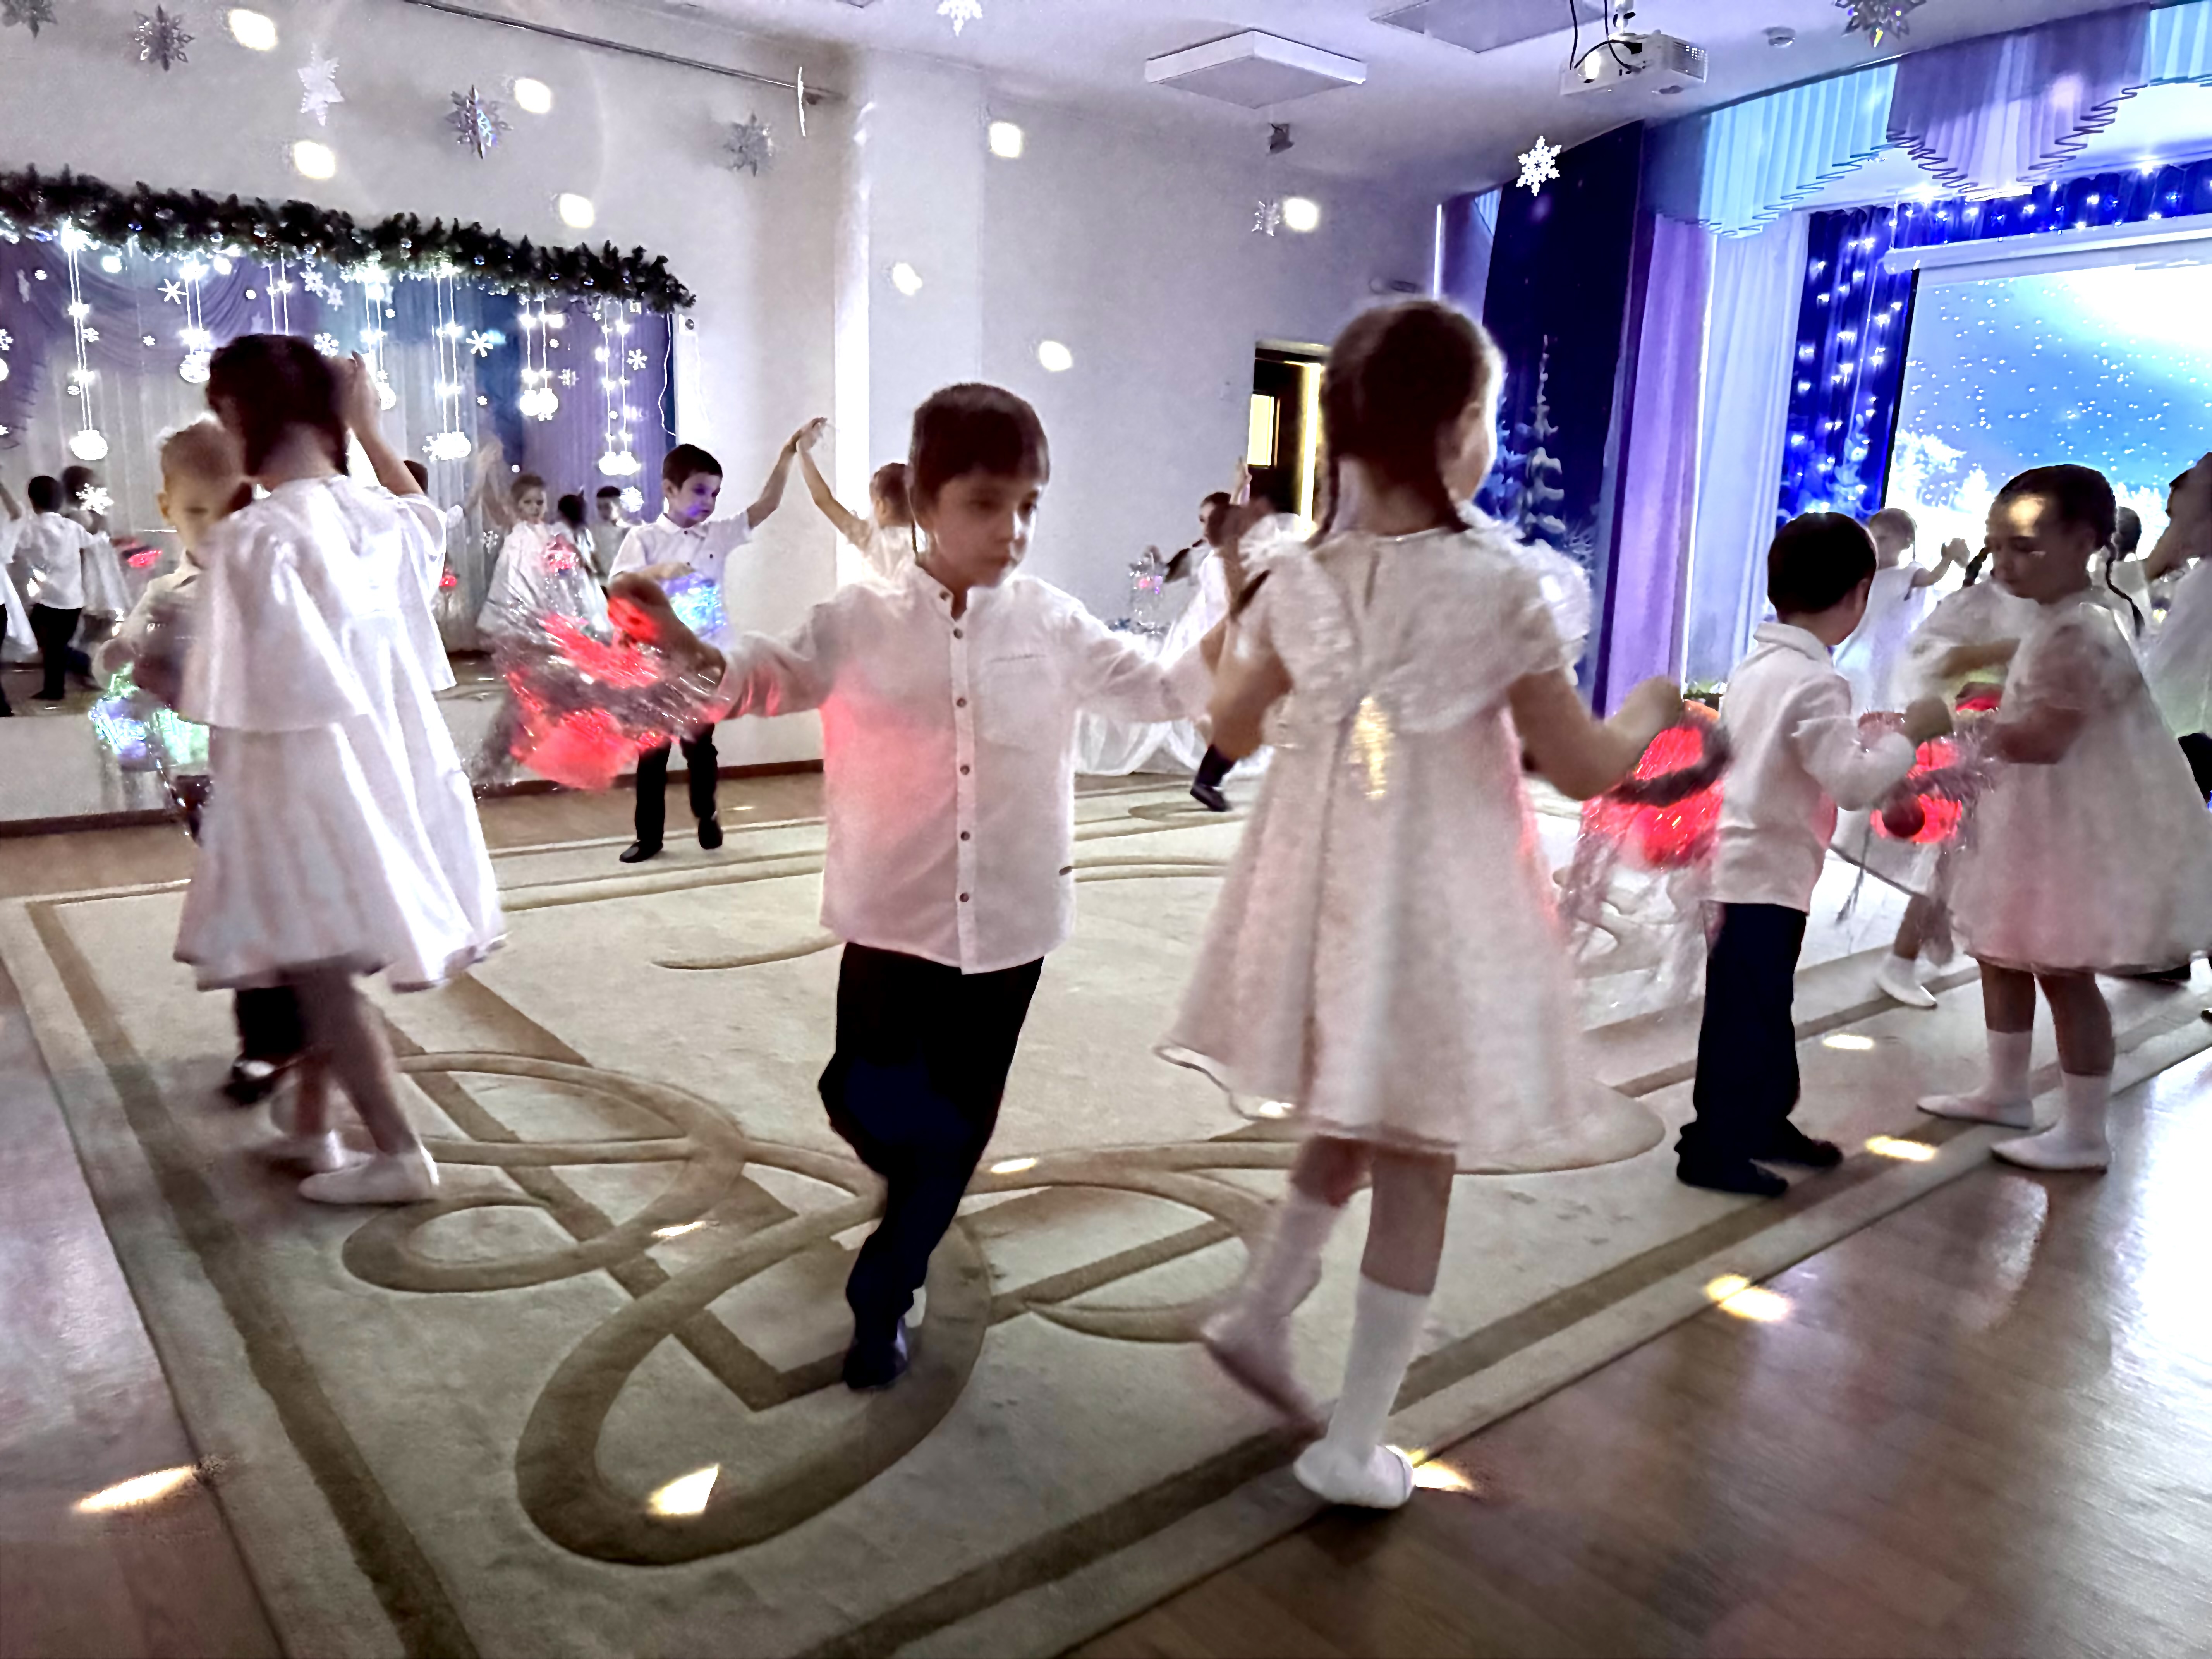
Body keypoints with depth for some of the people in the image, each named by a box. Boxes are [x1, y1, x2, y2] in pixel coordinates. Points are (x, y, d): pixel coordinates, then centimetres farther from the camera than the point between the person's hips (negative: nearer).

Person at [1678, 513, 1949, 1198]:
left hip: (1751, 863, 10)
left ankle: (1764, 1122, 33)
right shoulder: (1815, 682, -20)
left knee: (1766, 1004, 20)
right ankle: (1713, 1146, 9)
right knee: (1743, 1010, 0)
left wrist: (1861, 737, 16)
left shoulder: (1757, 665, 8)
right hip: (1771, 872, -10)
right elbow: (1854, 783, -25)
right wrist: (1908, 735, -13)